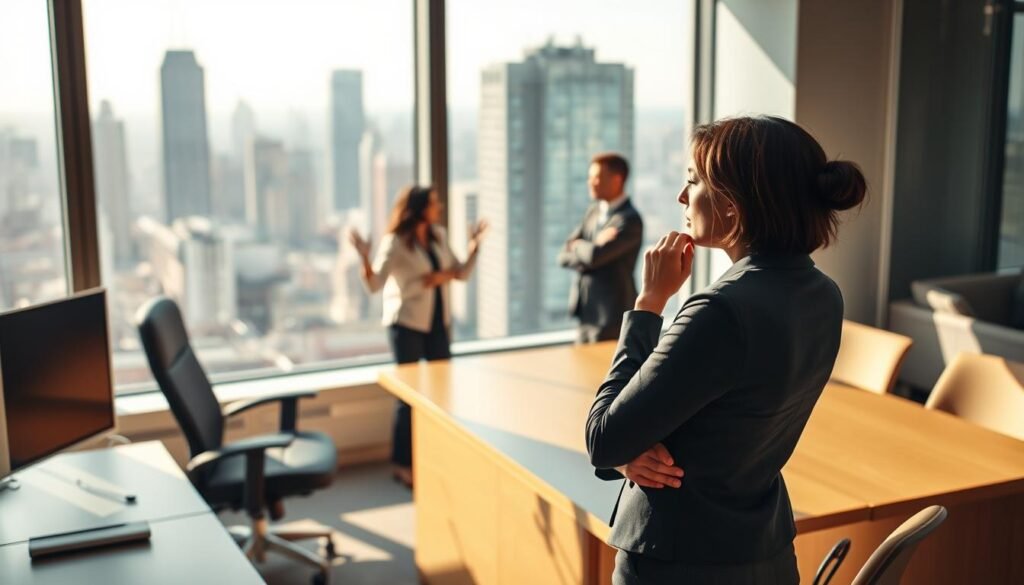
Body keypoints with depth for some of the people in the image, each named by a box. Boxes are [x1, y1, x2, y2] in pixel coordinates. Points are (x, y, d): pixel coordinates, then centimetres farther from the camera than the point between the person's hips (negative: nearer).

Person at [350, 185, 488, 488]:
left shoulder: (439, 235, 4)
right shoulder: (395, 243, -13)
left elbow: (462, 272, 8)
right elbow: (374, 284, -22)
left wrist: (475, 243, -3)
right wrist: (364, 256, -37)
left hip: (439, 322, 6)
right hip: (407, 324, -6)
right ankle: (403, 463, 10)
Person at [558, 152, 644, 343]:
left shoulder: (629, 220, -13)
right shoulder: (593, 211, 11)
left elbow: (594, 255, -24)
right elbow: (563, 256, 6)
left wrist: (578, 246, -4)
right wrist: (593, 247, -12)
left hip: (611, 316, -8)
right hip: (586, 312, 8)